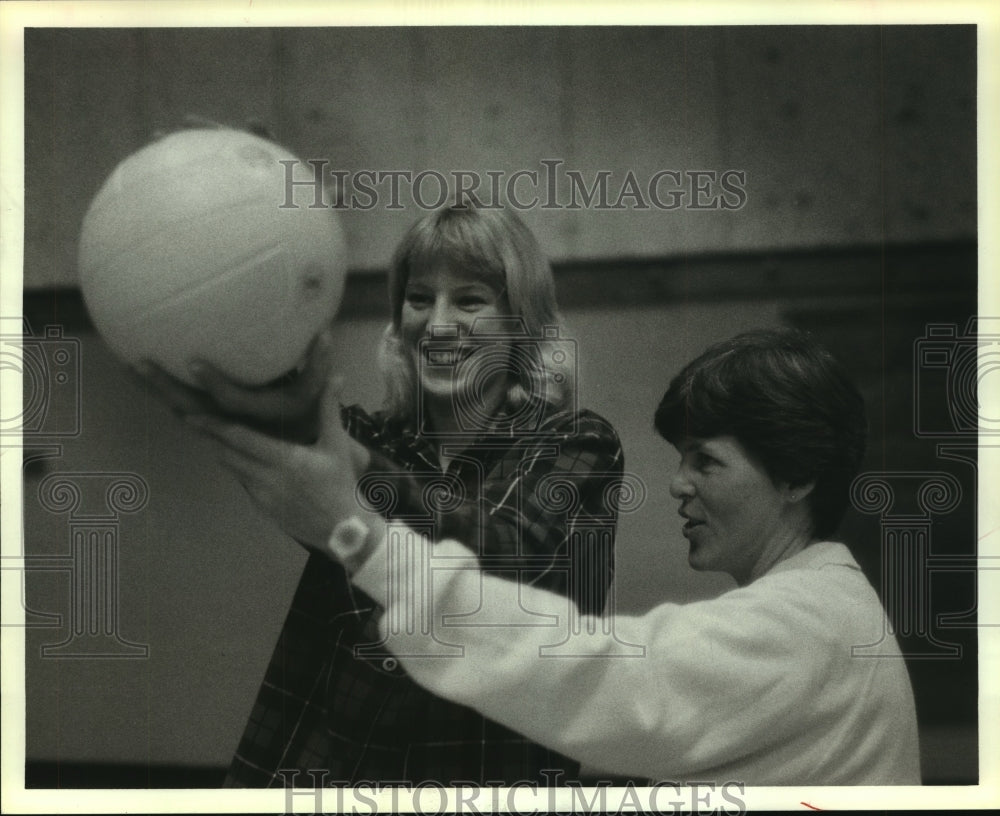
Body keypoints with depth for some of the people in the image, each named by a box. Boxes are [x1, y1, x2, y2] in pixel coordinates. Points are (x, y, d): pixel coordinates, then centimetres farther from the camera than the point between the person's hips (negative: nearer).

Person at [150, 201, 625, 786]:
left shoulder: (577, 448, 0)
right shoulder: (368, 439, 9)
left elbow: (506, 555, -21)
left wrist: (354, 475, -37)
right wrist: (280, 411, -39)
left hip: (489, 772, -3)